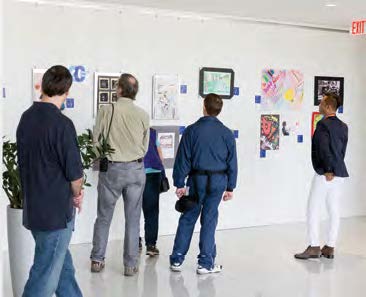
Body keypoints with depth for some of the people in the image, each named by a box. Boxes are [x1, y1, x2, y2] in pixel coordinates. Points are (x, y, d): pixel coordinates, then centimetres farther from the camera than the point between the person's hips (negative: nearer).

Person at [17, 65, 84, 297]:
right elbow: (75, 173, -18)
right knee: (46, 276, 3)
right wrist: (77, 194, 4)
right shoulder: (61, 123, -20)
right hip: (56, 211, -8)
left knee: (63, 264, 21)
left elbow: (28, 162, 10)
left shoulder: (26, 118, 3)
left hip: (33, 206, 8)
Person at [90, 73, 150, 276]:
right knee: (132, 219, 8)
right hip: (136, 170, 1)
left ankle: (97, 260, 21)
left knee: (103, 217, 13)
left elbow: (96, 140, -2)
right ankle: (130, 264, 13)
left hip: (111, 169, -1)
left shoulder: (107, 111, -8)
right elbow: (145, 147, 4)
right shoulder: (143, 115, -3)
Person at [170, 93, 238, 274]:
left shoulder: (192, 130, -4)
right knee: (209, 220, 7)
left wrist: (179, 183, 2)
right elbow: (232, 162, 3)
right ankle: (206, 263, 10)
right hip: (218, 181, 1)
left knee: (187, 218, 10)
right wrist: (230, 187, 10)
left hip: (197, 179, 0)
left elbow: (183, 159, -4)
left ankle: (177, 259, 15)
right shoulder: (227, 133, 0)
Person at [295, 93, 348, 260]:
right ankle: (330, 248, 15)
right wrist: (335, 168, 13)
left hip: (325, 173, -8)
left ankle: (314, 247, 1)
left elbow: (324, 149, -20)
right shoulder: (343, 126, 11)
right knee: (334, 211, 10)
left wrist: (328, 171, -17)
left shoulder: (323, 124, -12)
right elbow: (342, 150, 11)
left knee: (313, 210, 0)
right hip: (340, 173, 8)